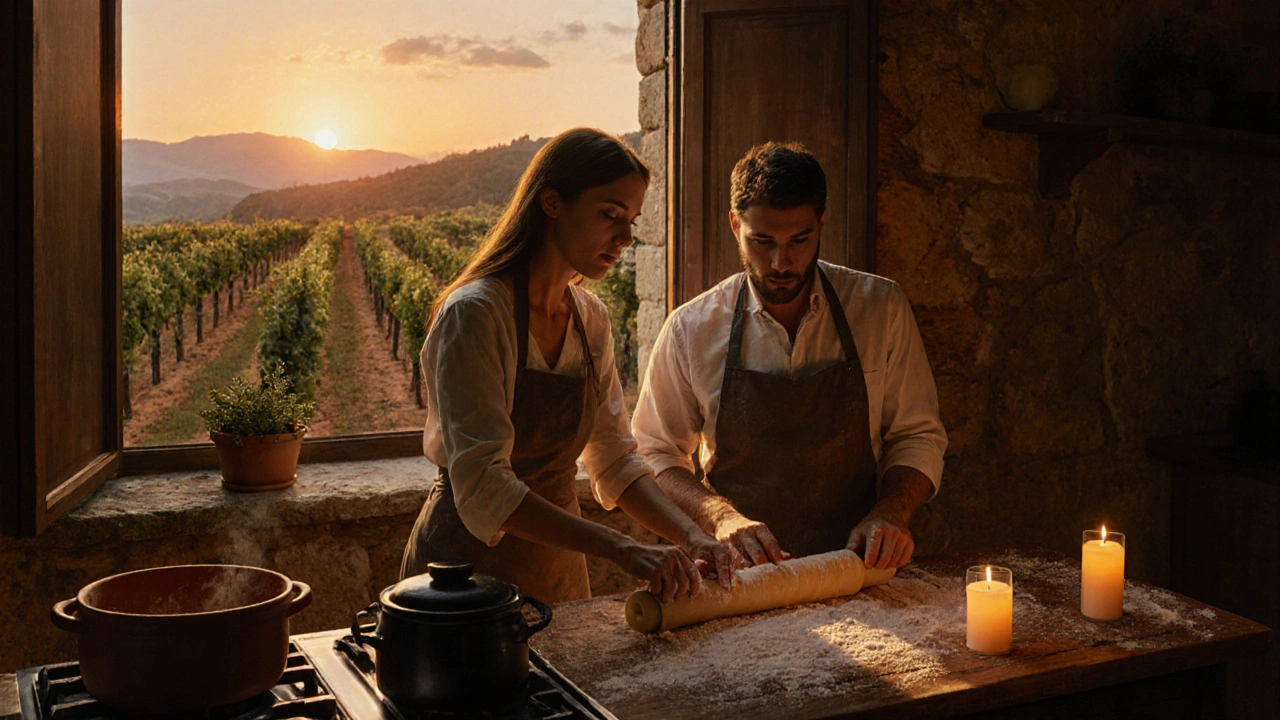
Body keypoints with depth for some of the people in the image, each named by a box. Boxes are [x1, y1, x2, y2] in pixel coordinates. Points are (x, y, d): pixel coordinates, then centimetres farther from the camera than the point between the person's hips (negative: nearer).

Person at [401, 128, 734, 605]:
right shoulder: (474, 314, -21)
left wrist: (690, 536, -11)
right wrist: (623, 549, -34)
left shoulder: (590, 318, 1)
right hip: (470, 564, -6)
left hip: (558, 562, 7)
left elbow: (614, 460, 4)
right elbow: (482, 487, -28)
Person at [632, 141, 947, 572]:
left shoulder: (881, 307, 1)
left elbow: (918, 436, 8)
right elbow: (656, 455, 5)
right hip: (741, 581, 0)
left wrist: (891, 513, -11)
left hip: (855, 571, 1)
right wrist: (722, 517, -13)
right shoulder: (691, 329, -1)